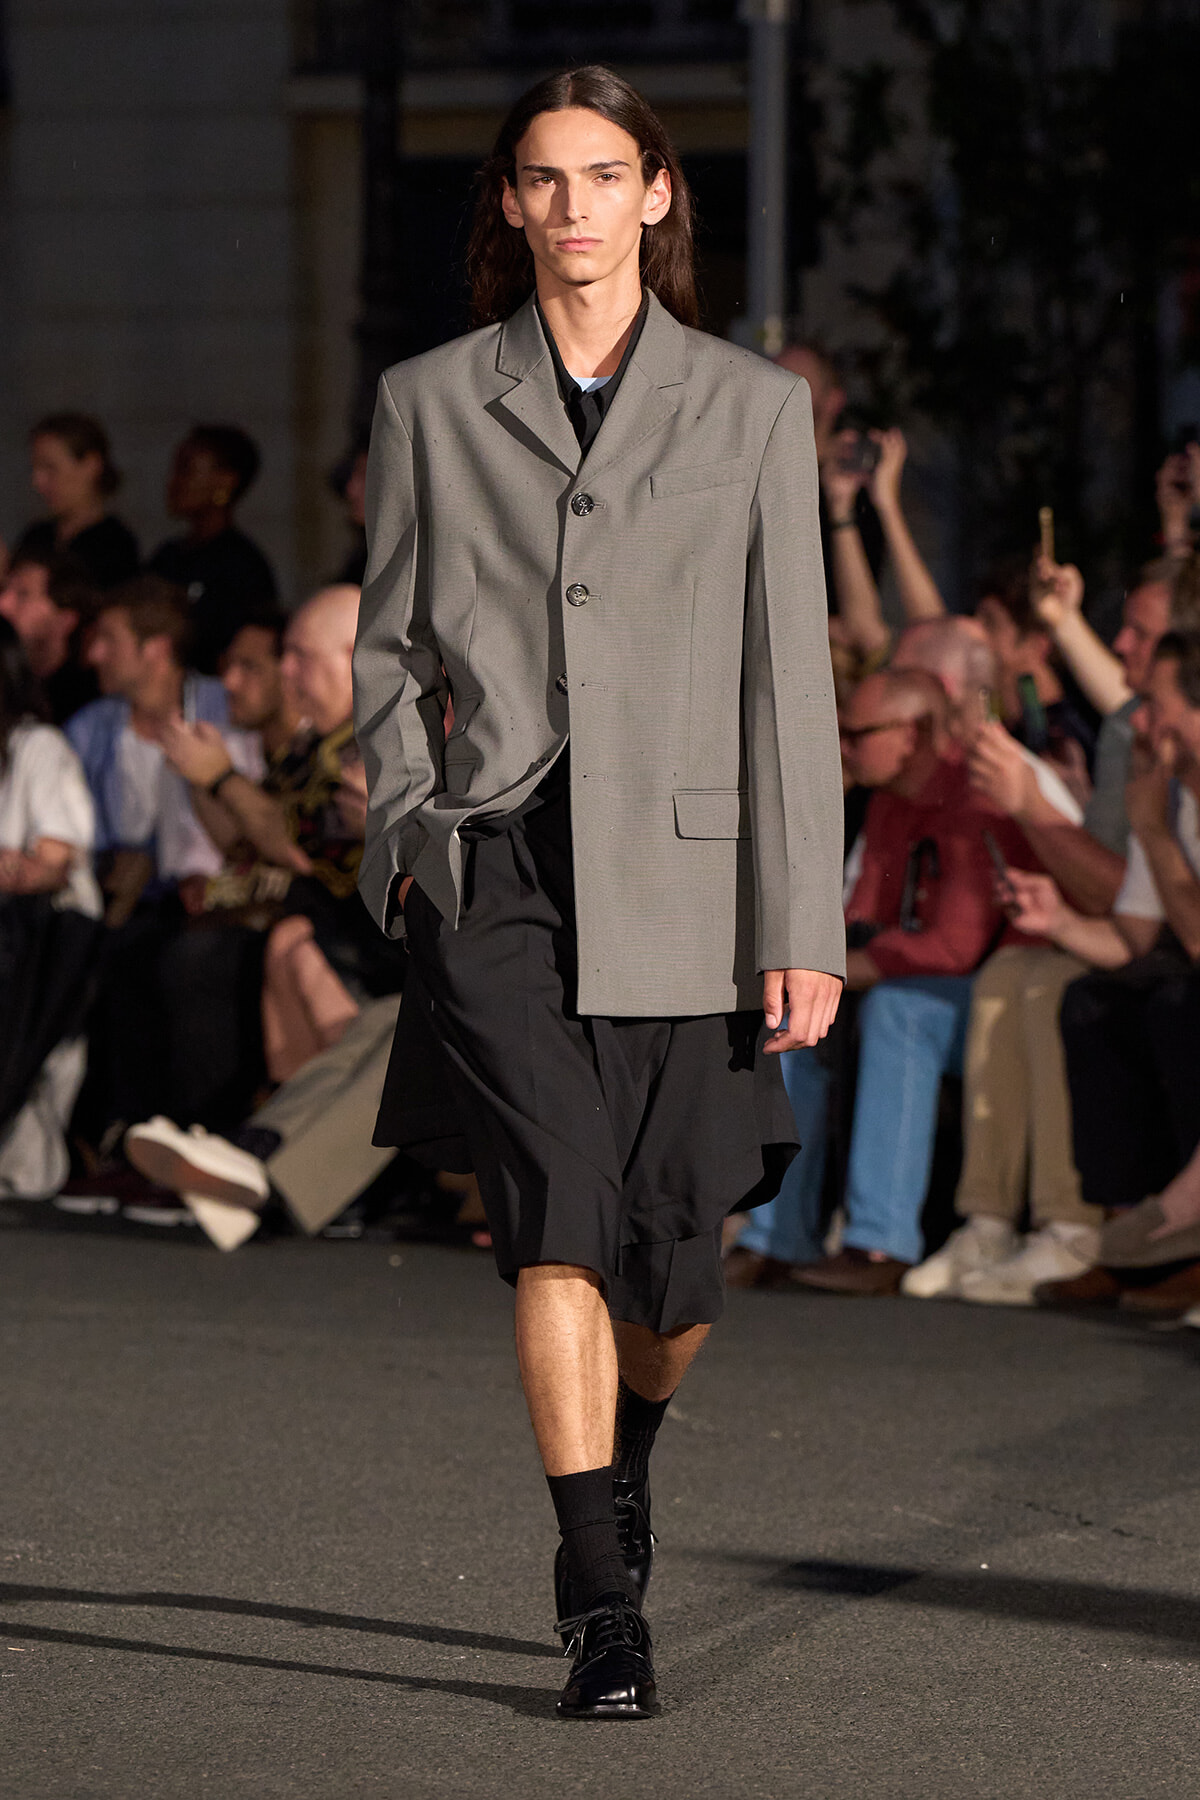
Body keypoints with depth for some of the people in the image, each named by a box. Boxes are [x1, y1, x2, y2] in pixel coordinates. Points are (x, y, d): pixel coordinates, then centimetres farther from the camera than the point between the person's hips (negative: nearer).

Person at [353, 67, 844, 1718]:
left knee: (673, 1271, 4)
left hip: (678, 875, 0)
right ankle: (604, 1607, -11)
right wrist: (414, 824, 0)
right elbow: (388, 649, 15)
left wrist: (804, 928, -3)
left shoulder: (751, 407, 4)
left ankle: (627, 1441, 39)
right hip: (496, 870, 0)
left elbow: (790, 676, 2)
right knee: (557, 1218, -15)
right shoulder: (429, 404, 7)